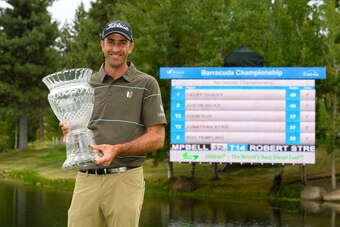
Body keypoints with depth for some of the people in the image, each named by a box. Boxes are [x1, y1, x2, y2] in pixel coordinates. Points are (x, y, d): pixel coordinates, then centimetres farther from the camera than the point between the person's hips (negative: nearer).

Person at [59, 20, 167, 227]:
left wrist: (117, 149, -17)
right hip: (86, 179, 3)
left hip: (125, 179, -3)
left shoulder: (147, 84, 2)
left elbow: (157, 138, -3)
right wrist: (70, 130, -5)